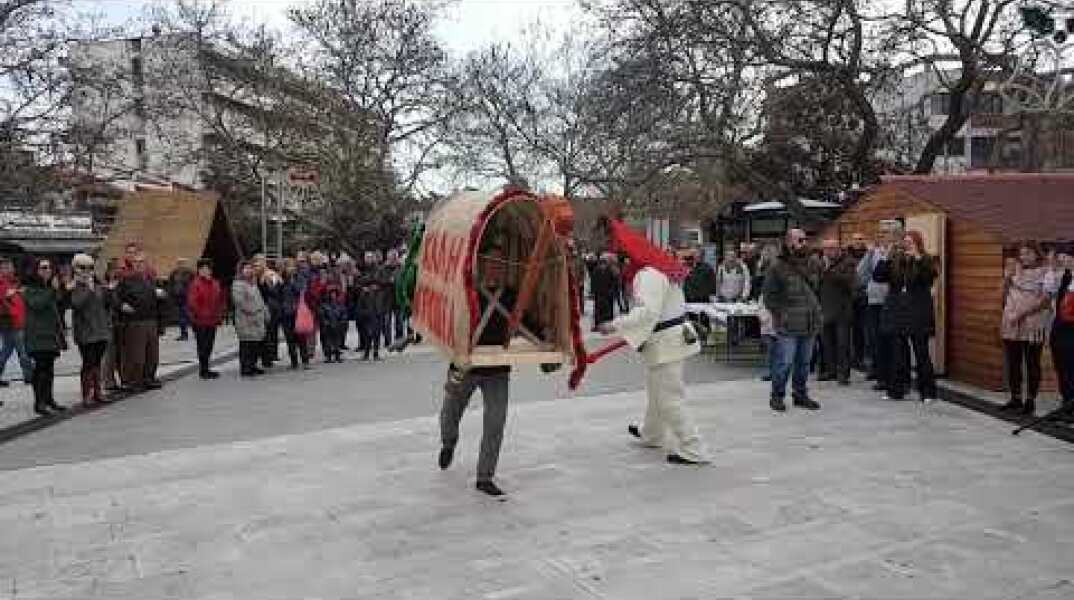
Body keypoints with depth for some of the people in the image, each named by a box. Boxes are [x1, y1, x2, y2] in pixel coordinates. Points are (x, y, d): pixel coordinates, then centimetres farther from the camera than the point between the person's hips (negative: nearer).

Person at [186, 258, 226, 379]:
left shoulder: (216, 284, 11)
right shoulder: (196, 284, -9)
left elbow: (222, 300, 20)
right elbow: (191, 302, -15)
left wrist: (220, 314, 12)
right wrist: (199, 314, -15)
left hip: (212, 321, 7)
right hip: (200, 321, -6)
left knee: (209, 345, 12)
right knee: (202, 346, -3)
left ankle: (205, 369, 22)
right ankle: (203, 370, 4)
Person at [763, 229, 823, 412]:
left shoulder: (812, 265, 13)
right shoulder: (778, 267, -6)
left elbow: (817, 290, 23)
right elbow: (769, 296, -5)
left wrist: (816, 312, 15)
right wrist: (781, 314, -9)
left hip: (810, 324, 6)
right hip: (788, 327, -6)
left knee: (804, 362, 13)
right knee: (785, 362, -4)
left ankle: (800, 394, 26)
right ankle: (777, 396, 10)